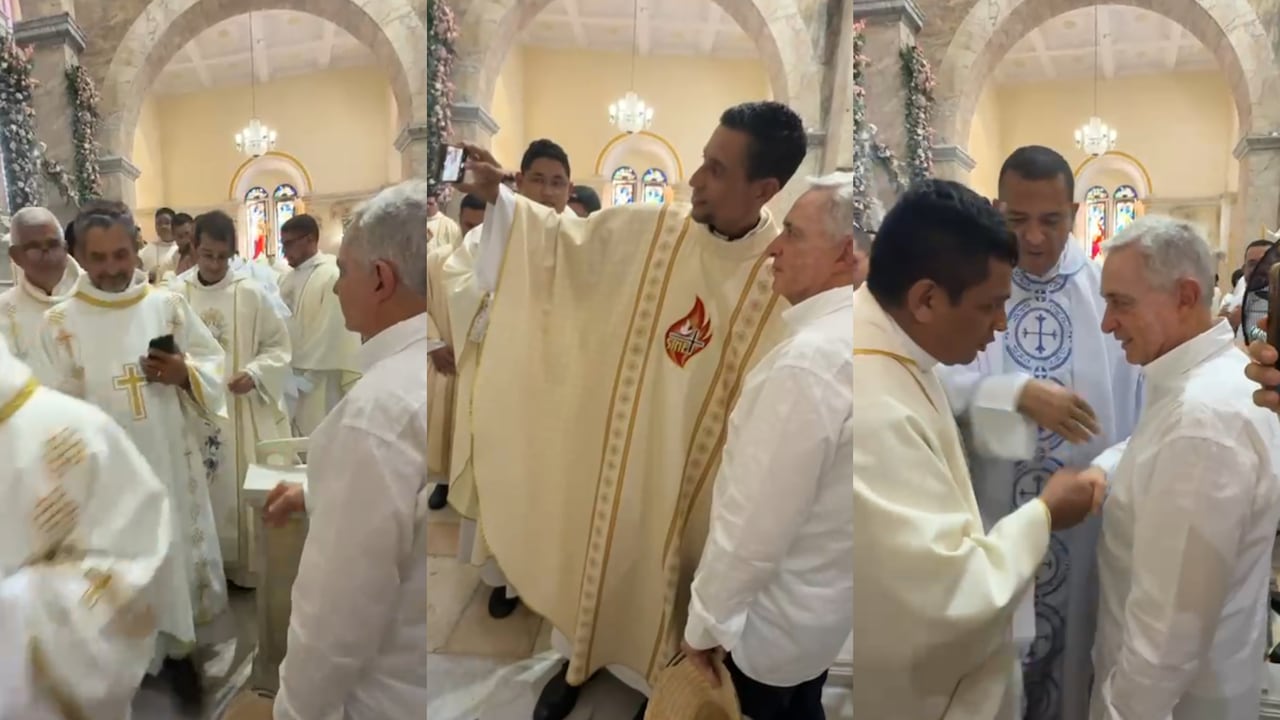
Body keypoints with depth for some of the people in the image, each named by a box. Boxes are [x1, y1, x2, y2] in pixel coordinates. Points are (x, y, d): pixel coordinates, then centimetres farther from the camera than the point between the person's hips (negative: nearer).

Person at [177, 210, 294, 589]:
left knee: (245, 486, 5)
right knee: (201, 488, 9)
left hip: (244, 411, -1)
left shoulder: (252, 294, -5)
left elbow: (279, 347, -1)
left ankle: (248, 563, 18)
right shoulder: (176, 296, 0)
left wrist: (254, 374, -16)